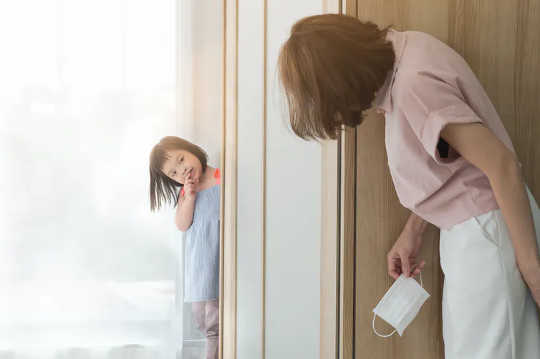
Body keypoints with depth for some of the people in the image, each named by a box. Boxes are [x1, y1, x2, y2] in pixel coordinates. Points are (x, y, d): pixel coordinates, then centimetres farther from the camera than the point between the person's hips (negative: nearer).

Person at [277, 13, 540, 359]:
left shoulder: (414, 83, -25)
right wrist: (412, 232, 14)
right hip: (468, 230, 9)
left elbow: (503, 165, -25)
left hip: (487, 229, -9)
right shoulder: (399, 50, 2)